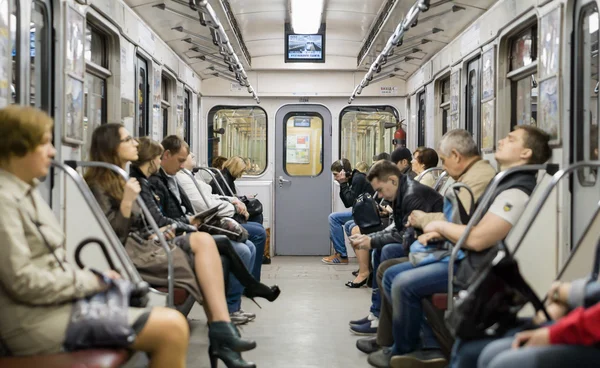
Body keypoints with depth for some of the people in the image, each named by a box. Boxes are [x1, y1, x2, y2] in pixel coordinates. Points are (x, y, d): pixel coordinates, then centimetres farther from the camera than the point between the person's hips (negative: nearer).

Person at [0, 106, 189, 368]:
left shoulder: (25, 191, 15)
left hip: (62, 299, 10)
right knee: (171, 327, -16)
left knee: (171, 323, 5)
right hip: (38, 320, -10)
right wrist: (91, 281, -11)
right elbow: (23, 282, -21)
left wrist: (92, 281, 3)